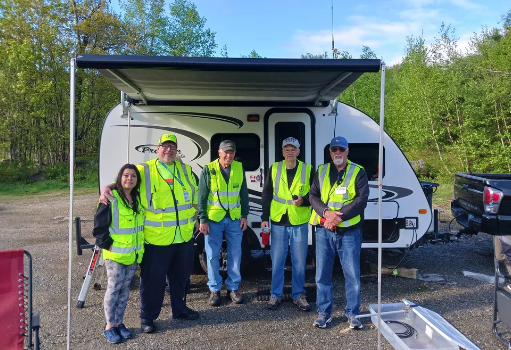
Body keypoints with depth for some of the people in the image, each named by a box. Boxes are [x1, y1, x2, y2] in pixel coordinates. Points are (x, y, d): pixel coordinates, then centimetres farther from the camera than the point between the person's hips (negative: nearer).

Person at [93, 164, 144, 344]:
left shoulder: (138, 198, 7)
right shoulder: (111, 198, -12)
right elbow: (99, 226, -11)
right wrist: (107, 244, -14)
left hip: (134, 254, 6)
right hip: (115, 253, -6)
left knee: (125, 289, 13)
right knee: (114, 288, 2)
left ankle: (119, 323, 25)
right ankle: (109, 326, 16)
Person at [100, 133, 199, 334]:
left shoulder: (185, 170, 10)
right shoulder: (144, 170, -4)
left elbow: (194, 196, 18)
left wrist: (195, 219, 16)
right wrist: (107, 189, -22)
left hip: (184, 235, 5)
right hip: (156, 238, -5)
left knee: (181, 275, 20)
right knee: (153, 278, 5)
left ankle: (179, 309, 39)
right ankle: (147, 316, 24)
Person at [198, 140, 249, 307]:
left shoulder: (239, 168, 2)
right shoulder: (208, 170, -6)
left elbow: (244, 194, 8)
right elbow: (201, 197, -5)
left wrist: (244, 215, 4)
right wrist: (203, 219, -9)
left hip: (234, 219, 3)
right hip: (213, 219, -2)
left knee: (235, 254, 9)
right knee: (212, 255, 4)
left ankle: (233, 288, 23)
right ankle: (214, 290, 18)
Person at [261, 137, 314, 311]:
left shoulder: (308, 170, 1)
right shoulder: (274, 169, 4)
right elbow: (266, 195, 6)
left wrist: (304, 201, -16)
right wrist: (264, 217, 0)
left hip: (299, 223, 0)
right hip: (278, 222, 1)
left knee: (299, 262, 8)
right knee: (277, 261, 8)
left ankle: (298, 295, 23)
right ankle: (276, 295, 21)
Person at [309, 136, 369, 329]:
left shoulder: (358, 172, 1)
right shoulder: (321, 171, 10)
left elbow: (362, 199, -8)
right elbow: (313, 195, 3)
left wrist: (340, 216, -18)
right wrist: (326, 212, -15)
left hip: (349, 231, -2)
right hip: (324, 230, 3)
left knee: (352, 274, 3)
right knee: (322, 274, 8)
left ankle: (352, 314, 19)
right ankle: (324, 312, 22)